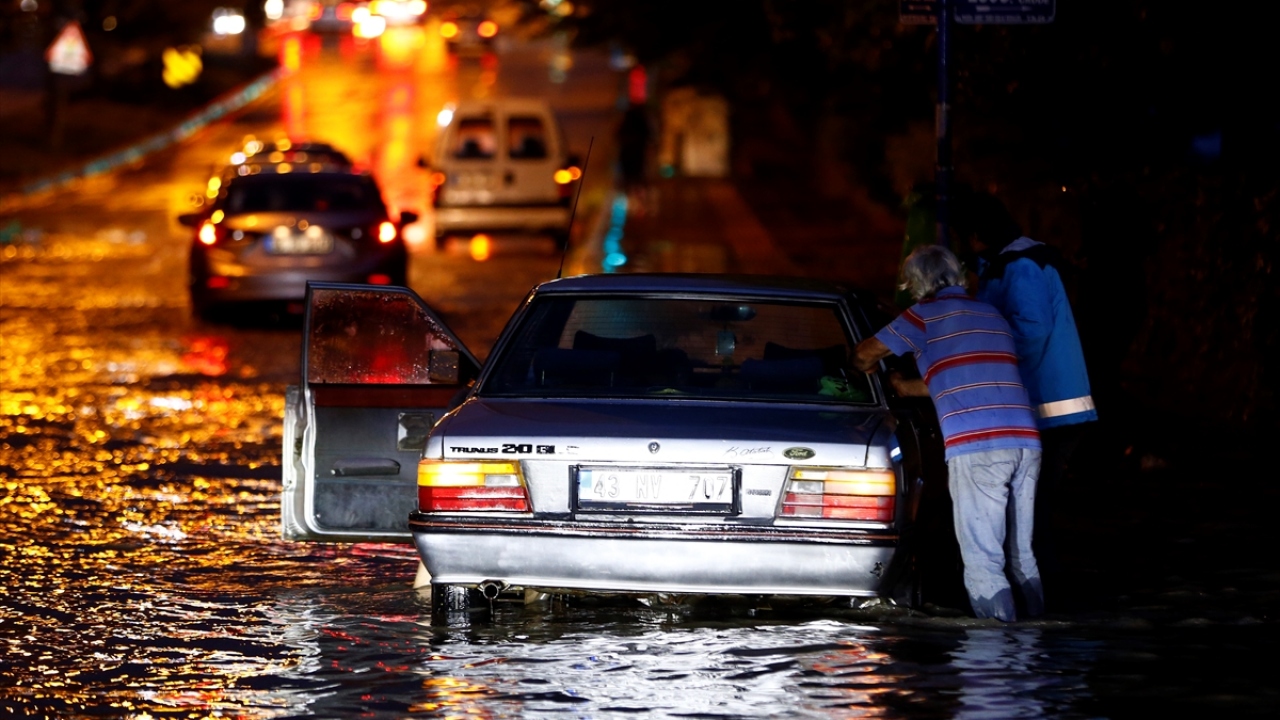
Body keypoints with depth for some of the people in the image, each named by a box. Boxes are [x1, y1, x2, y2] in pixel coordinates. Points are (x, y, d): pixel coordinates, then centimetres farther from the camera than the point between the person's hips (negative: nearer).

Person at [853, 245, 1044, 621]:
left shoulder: (927, 313, 6)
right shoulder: (992, 315, 26)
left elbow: (864, 354, 14)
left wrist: (866, 368, 38)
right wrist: (905, 387, 50)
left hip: (976, 447, -6)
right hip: (1025, 441, 6)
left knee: (983, 560, -5)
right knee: (1021, 555, 15)